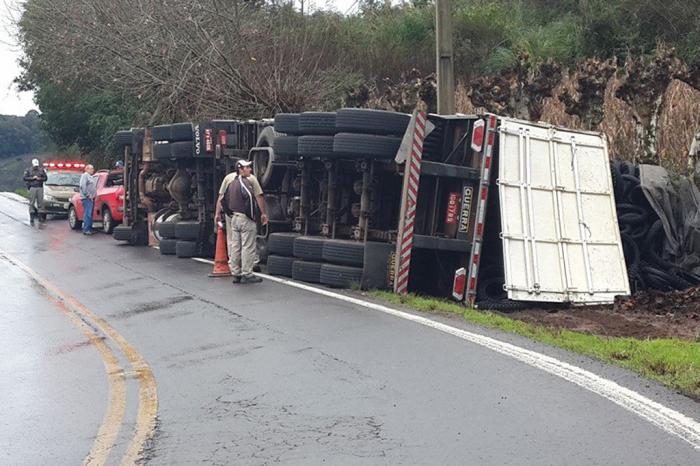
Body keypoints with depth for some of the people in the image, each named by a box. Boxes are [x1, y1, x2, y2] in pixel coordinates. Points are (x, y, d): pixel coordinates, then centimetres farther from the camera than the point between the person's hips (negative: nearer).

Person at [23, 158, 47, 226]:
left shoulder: (41, 170, 13)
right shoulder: (28, 170, 7)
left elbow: (45, 177, 11)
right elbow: (25, 178, -1)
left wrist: (40, 178, -7)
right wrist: (33, 178, -11)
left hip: (40, 188, 2)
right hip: (32, 188, -2)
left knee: (40, 202, -1)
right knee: (32, 203, -4)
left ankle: (40, 217, 5)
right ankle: (31, 219, -1)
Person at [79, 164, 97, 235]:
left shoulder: (91, 176, 23)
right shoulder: (85, 175, -7)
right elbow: (82, 186, -19)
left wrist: (94, 195, 15)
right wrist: (88, 195, -19)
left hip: (91, 198, 10)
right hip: (87, 198, -10)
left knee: (90, 214, 11)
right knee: (87, 214, -14)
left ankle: (89, 229, 14)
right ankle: (86, 230, -15)